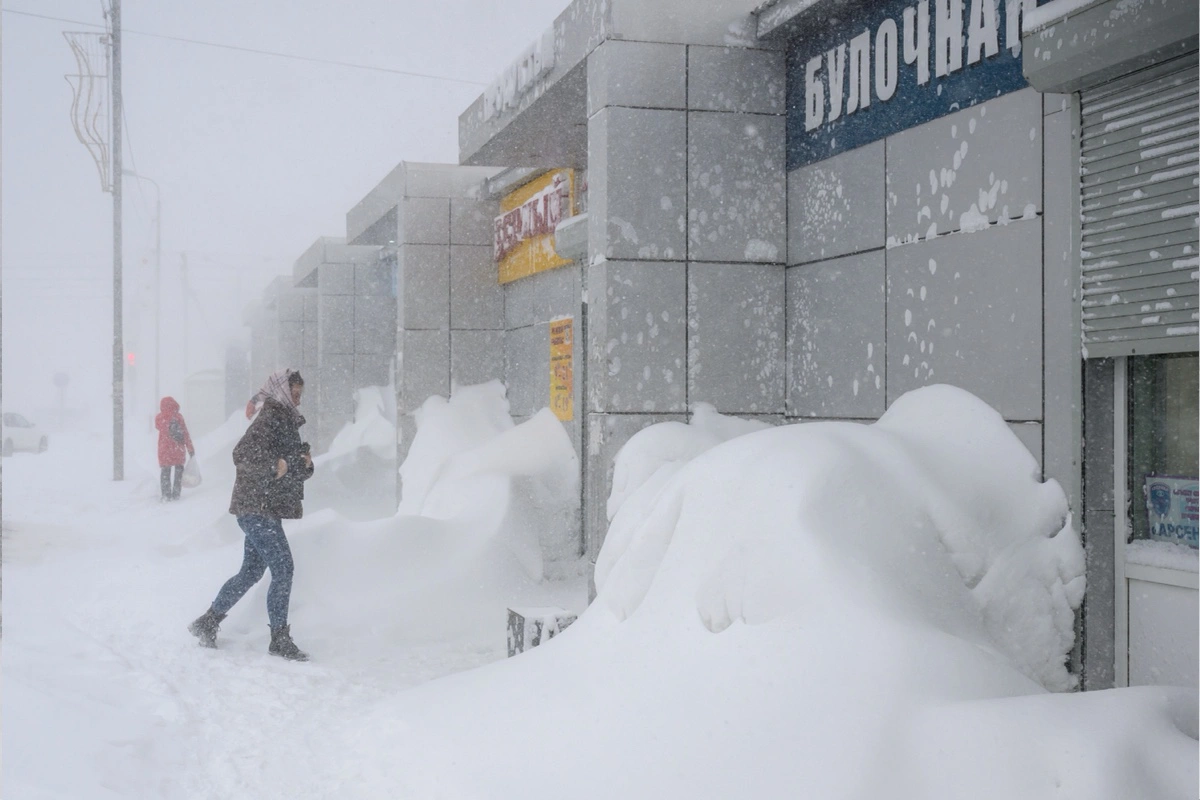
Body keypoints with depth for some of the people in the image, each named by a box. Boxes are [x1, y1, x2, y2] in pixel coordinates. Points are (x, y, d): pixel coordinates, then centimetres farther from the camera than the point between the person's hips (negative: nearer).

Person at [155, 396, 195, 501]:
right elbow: (185, 434, -8)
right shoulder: (178, 417, -9)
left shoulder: (159, 418, -5)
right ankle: (175, 494, 10)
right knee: (178, 471, 12)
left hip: (164, 450, 1)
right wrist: (190, 448, -3)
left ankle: (166, 495, 3)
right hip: (178, 450, -1)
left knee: (165, 472, 10)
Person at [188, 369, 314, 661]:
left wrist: (304, 464, 1)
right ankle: (280, 639, -4)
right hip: (257, 508, -10)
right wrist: (275, 465, -29)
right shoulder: (270, 418, -12)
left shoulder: (287, 422, 18)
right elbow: (243, 454, -23)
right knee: (283, 568, -10)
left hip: (265, 510, 10)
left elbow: (297, 472, 21)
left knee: (250, 572, 15)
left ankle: (207, 622, 26)